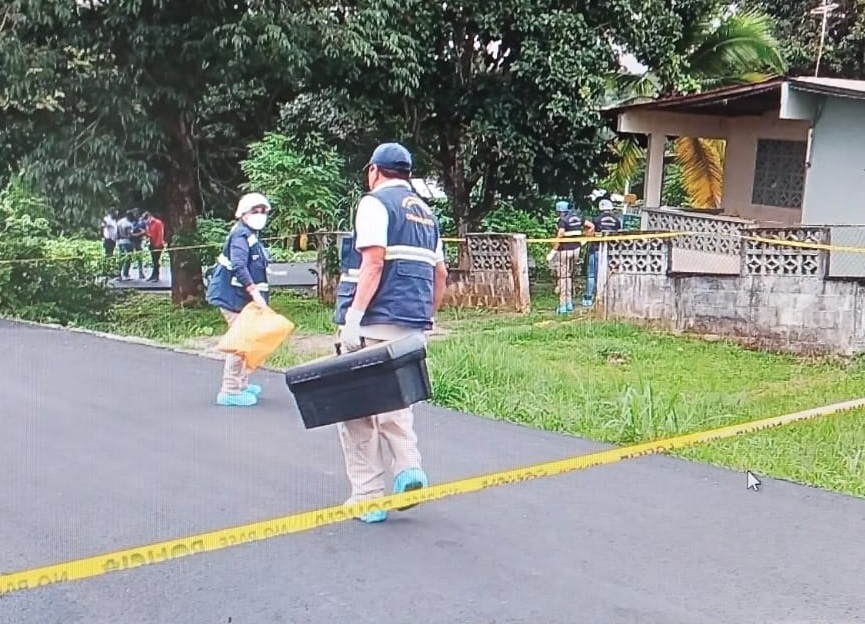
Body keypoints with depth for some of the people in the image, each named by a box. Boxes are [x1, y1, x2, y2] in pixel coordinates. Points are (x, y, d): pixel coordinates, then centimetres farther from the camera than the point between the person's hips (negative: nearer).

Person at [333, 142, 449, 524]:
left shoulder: (375, 203, -3)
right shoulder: (426, 213, 20)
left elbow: (373, 263, -15)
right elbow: (440, 276, 19)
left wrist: (353, 316, -19)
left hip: (375, 323, -7)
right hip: (413, 326, 7)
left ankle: (368, 497, 4)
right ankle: (408, 468, -4)